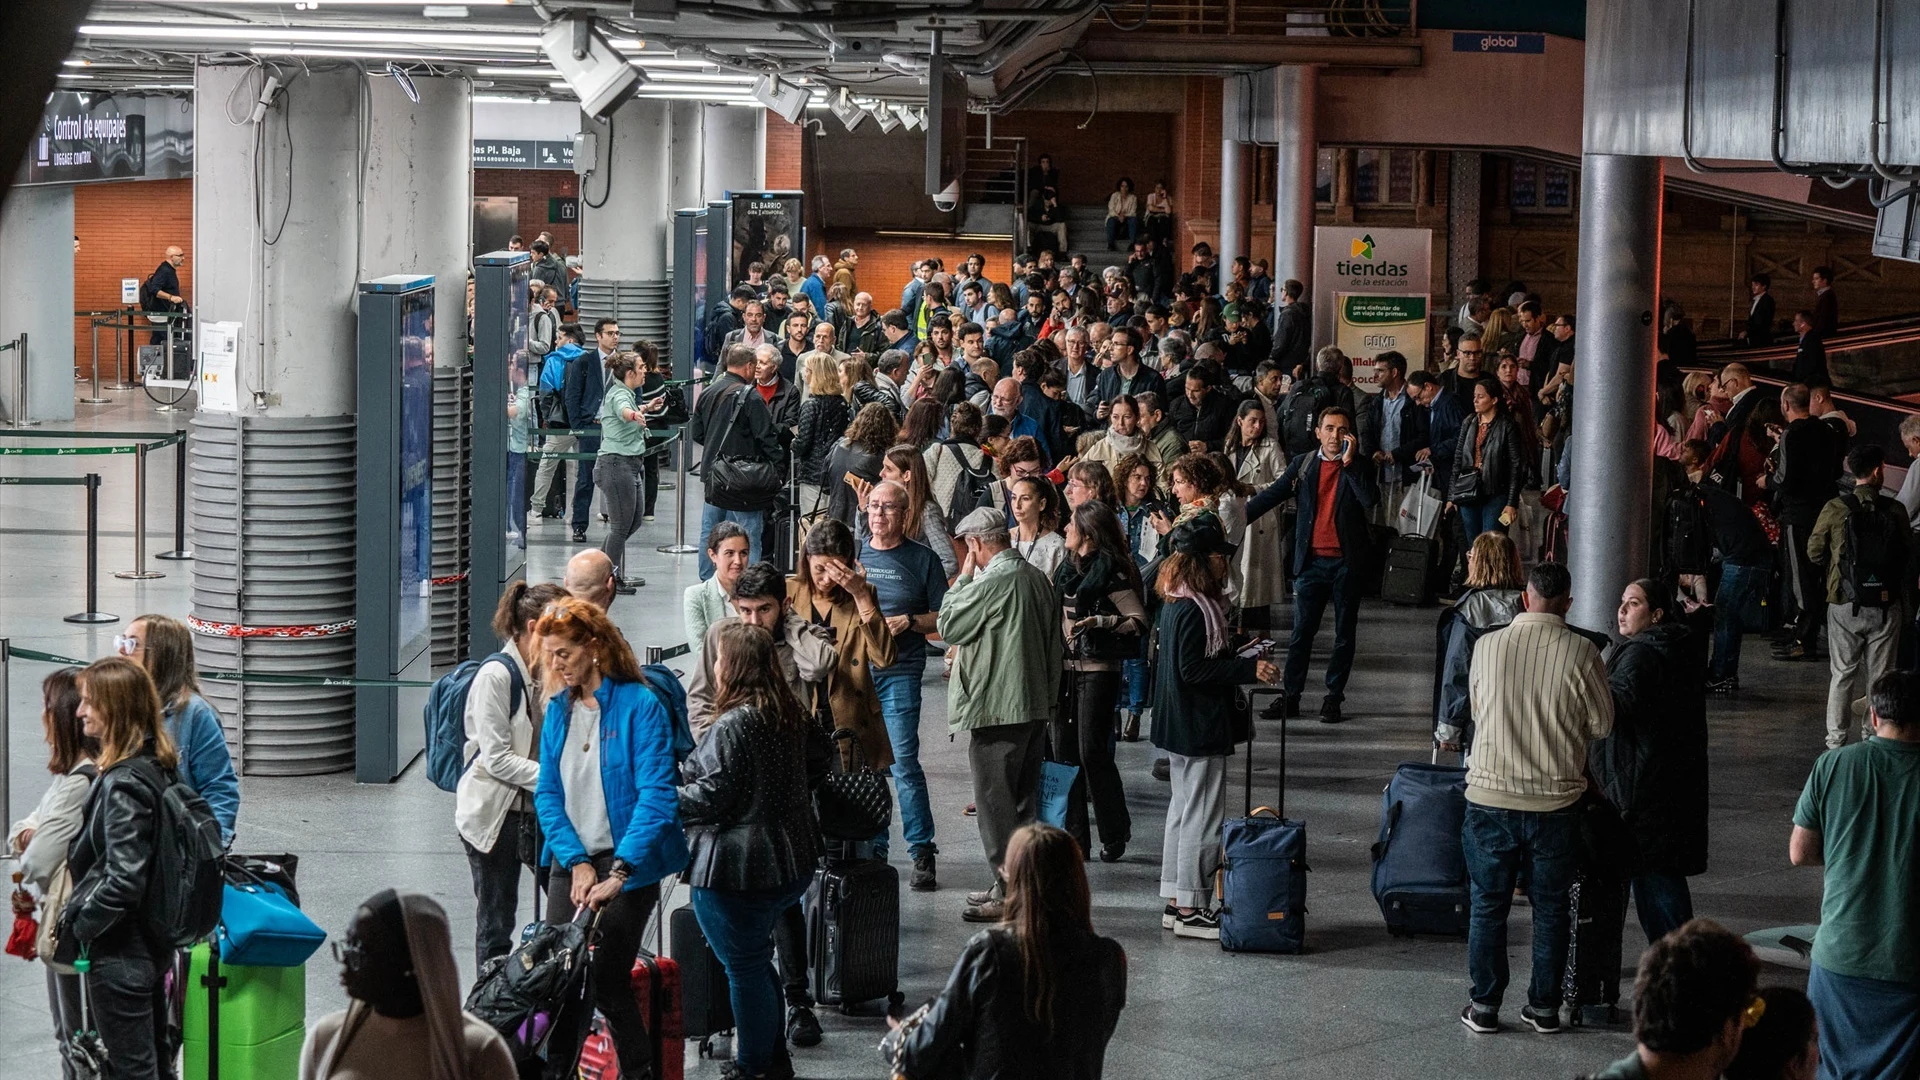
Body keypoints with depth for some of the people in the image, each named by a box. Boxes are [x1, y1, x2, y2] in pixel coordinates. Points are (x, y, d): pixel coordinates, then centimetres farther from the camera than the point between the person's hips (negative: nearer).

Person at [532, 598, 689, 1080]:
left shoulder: (640, 705, -12)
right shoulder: (559, 709, 8)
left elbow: (656, 796, -19)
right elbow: (547, 794, 6)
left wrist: (619, 872, -26)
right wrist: (576, 862, -9)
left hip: (629, 863, -5)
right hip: (571, 861, 6)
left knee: (606, 978, -8)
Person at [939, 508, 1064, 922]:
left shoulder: (992, 583, -19)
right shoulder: (1038, 579, 10)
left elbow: (948, 627, -9)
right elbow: (1052, 643, 16)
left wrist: (964, 577, -1)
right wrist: (1049, 697, 23)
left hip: (997, 707, -9)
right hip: (1035, 706, 9)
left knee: (995, 801, -3)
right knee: (1020, 800, 15)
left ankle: (1008, 892, -2)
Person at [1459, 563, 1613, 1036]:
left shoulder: (1487, 646, -6)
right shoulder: (1582, 654, -11)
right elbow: (1602, 725, -1)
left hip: (1490, 796, 0)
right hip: (1555, 800, 0)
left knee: (1488, 905, 11)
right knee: (1550, 907, 13)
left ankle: (1485, 1006, 15)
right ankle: (1545, 1007, 19)